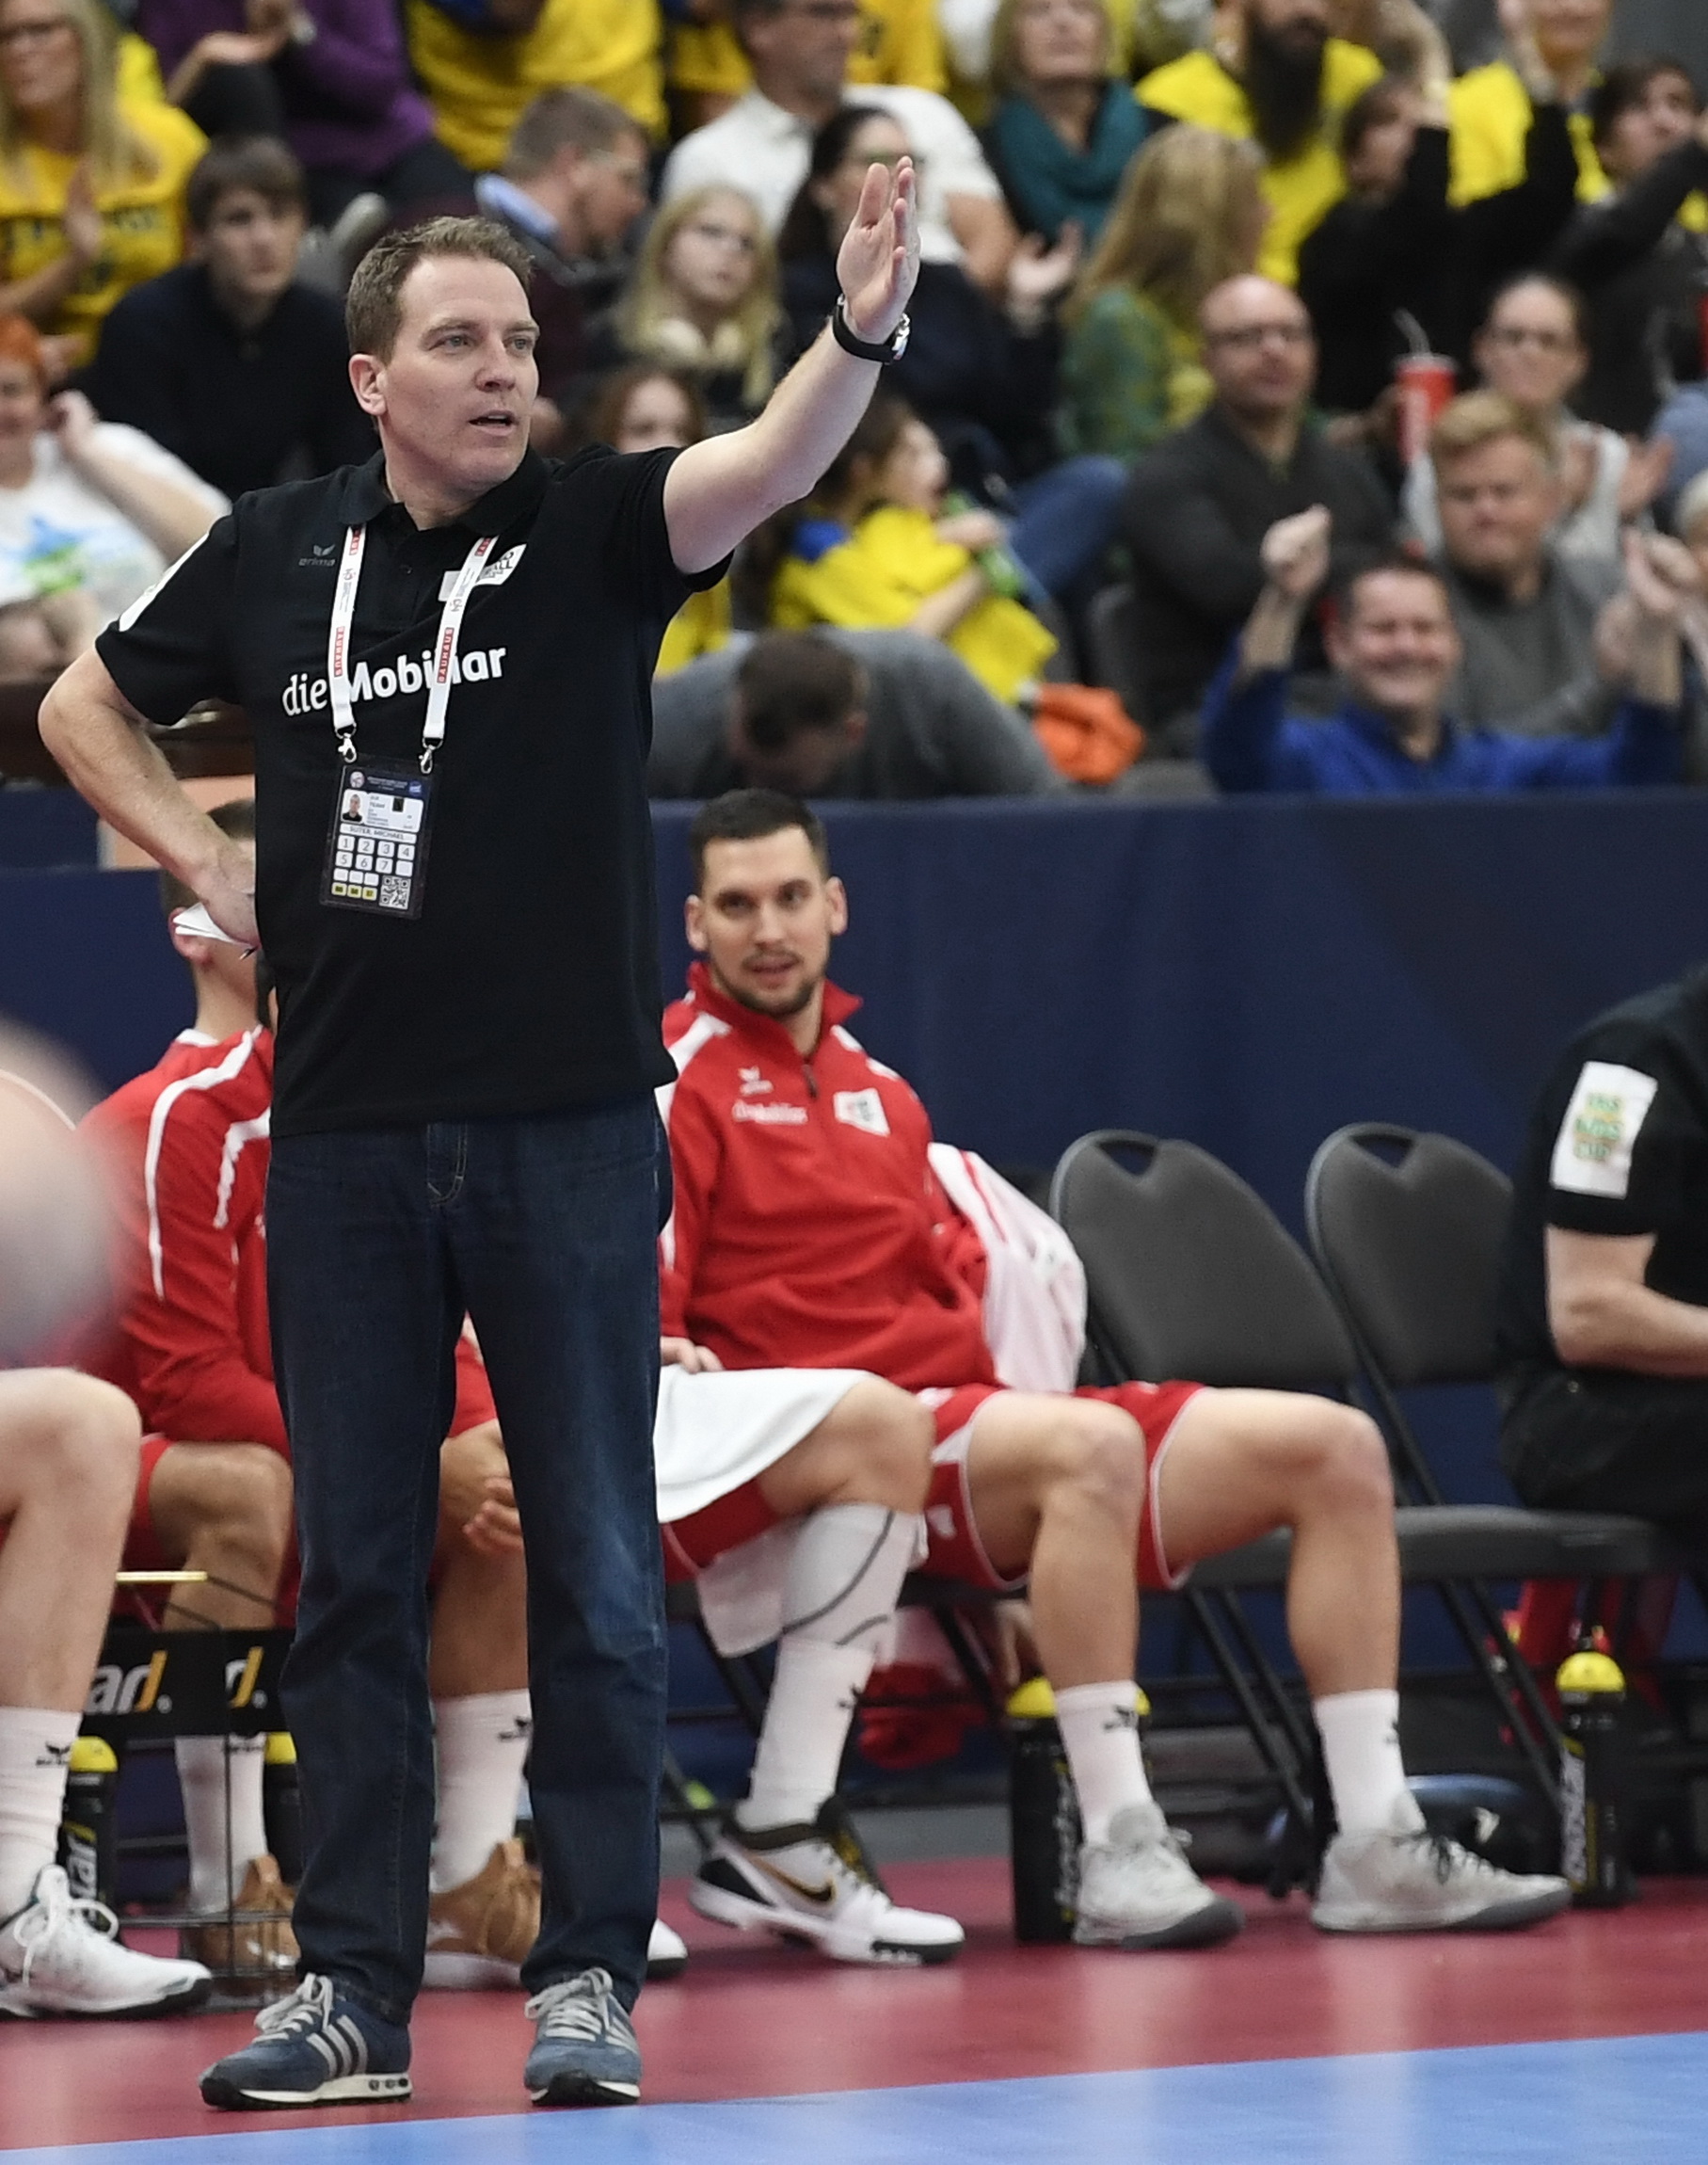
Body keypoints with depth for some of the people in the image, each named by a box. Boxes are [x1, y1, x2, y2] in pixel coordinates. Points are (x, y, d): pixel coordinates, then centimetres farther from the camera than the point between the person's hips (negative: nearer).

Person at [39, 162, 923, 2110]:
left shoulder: (590, 529, -2)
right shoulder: (274, 553, 6)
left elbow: (766, 467, -23)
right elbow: (83, 708, 22)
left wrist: (860, 335, -42)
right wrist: (208, 866, 7)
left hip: (566, 1127, -2)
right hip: (343, 1130, 3)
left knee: (593, 1568, 1)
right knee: (351, 1569, 6)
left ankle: (588, 1977, 7)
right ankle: (352, 1989, 11)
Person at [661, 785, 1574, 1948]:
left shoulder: (877, 1088, 24)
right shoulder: (681, 1083, 0)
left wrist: (1010, 1359, 8)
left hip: (978, 1401, 9)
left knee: (1335, 1448, -2)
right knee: (1091, 1444, -39)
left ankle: (1374, 1845, -7)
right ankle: (1118, 1852, -39)